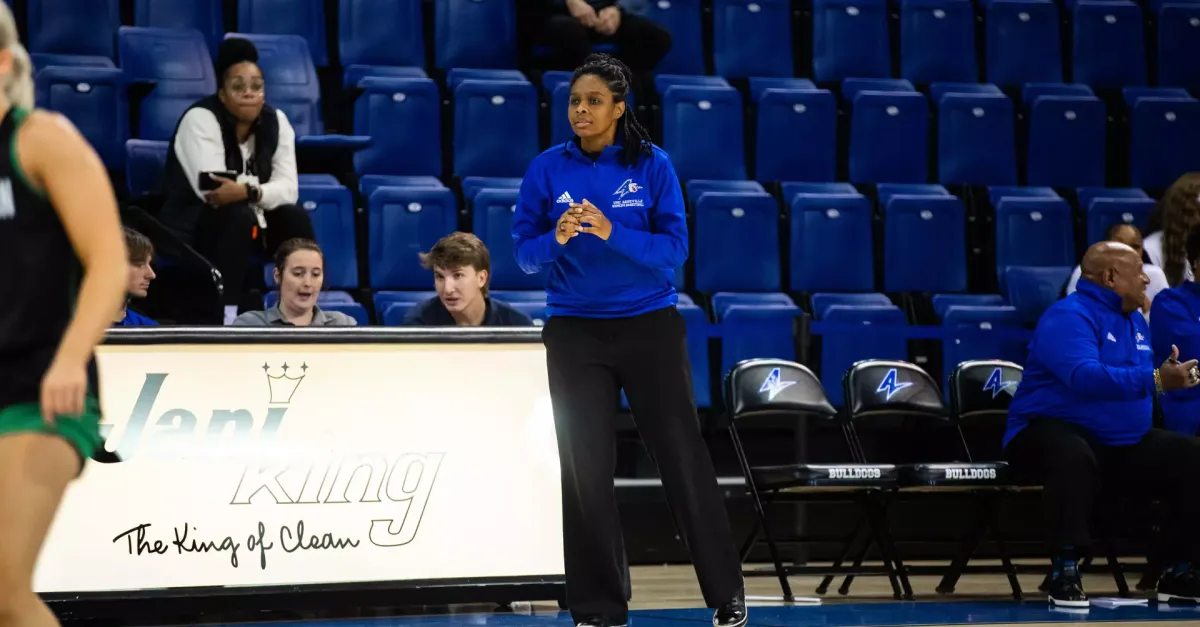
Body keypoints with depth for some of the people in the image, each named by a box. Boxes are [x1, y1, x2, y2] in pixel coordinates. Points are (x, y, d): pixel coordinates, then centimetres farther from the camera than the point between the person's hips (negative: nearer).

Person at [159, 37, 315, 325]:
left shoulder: (276, 121, -3)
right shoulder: (200, 119, -19)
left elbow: (289, 189, -15)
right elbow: (211, 189, -30)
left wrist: (246, 191, -33)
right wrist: (261, 189, -24)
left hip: (249, 219, 6)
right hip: (191, 228, -6)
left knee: (295, 216, -19)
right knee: (240, 216, -34)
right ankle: (225, 315, -35)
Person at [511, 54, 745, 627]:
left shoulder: (652, 165, -5)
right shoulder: (547, 170, -1)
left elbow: (675, 247, -9)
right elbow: (524, 254, -1)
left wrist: (611, 233, -24)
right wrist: (557, 238, -22)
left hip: (649, 324, -1)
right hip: (575, 332, 1)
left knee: (682, 456, 1)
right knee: (585, 468, 2)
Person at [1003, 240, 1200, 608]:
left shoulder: (1134, 321, 15)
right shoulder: (1068, 317, -15)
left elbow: (1138, 383, 23)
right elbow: (1085, 377, -31)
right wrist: (1155, 381, -36)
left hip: (1123, 445, 9)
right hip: (1056, 432, -9)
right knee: (1075, 457, -42)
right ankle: (1065, 570, -33)